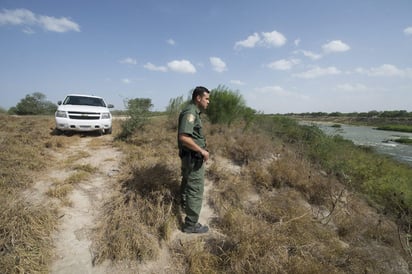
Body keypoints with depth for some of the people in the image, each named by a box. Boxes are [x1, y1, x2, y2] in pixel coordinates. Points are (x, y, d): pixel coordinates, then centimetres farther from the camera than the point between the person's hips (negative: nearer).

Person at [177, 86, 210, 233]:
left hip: (189, 156, 11)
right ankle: (191, 224, 8)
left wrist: (200, 148, 16)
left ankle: (185, 203, 52)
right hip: (194, 157, -11)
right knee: (196, 189, -2)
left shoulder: (192, 111, 10)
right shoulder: (190, 112, -21)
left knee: (188, 181, 29)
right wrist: (201, 151, -24)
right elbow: (183, 137, -31)